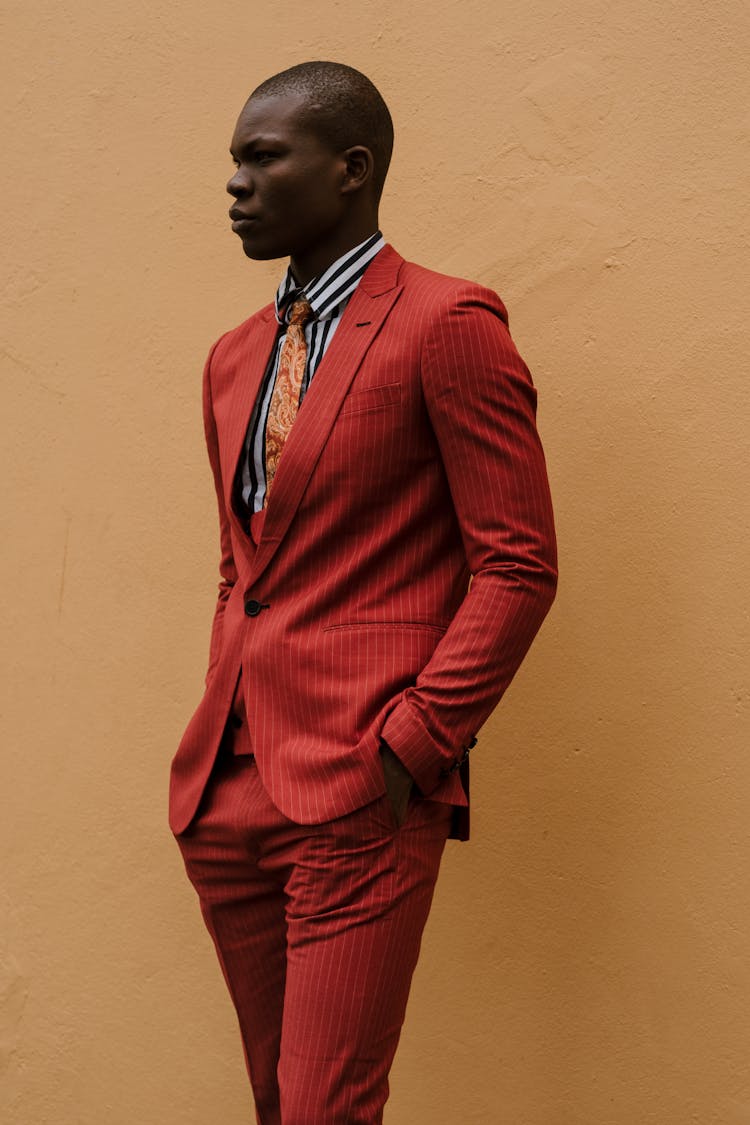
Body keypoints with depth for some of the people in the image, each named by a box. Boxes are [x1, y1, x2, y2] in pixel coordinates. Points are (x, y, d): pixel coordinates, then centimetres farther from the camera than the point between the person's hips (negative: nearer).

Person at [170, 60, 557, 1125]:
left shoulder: (447, 327, -7)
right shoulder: (234, 360, 16)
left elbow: (518, 565, -10)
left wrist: (412, 748, -15)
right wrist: (224, 724, 11)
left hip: (359, 795, -7)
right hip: (228, 787, 7)